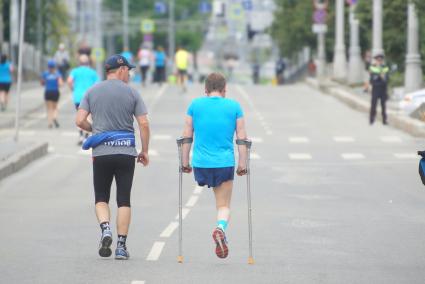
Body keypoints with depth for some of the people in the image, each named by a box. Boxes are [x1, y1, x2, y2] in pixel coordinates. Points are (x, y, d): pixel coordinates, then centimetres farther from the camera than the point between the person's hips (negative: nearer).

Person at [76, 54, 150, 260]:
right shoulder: (131, 93, 0)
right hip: (126, 152, -1)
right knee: (124, 200, 5)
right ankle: (121, 246, 2)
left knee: (101, 198, 13)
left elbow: (80, 121, -2)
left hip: (101, 152, 1)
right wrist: (144, 151, 8)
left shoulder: (92, 92, 4)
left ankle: (105, 228, -14)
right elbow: (144, 124, -3)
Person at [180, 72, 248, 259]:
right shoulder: (234, 107, 3)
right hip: (225, 163, -1)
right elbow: (242, 138, 2)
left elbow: (186, 136, 5)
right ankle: (220, 227, -24)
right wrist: (242, 164, 8)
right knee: (224, 205, 4)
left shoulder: (195, 105, 5)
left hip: (201, 163, 1)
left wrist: (185, 161, 11)